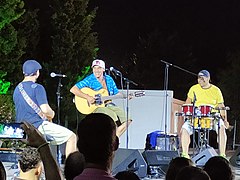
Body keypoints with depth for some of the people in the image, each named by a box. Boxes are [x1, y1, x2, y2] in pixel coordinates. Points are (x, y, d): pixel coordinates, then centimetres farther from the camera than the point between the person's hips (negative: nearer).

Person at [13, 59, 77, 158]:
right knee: (71, 137, -2)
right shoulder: (37, 88, -12)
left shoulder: (17, 89, 13)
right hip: (38, 126, -9)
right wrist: (52, 114, 2)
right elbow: (45, 109, -21)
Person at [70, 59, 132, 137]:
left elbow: (116, 93, 19)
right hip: (94, 107, -6)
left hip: (108, 105, 6)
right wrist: (87, 97, -22)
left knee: (126, 119, -10)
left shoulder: (109, 79, 10)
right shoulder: (89, 80, -6)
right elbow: (73, 89, -13)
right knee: (112, 116, -32)